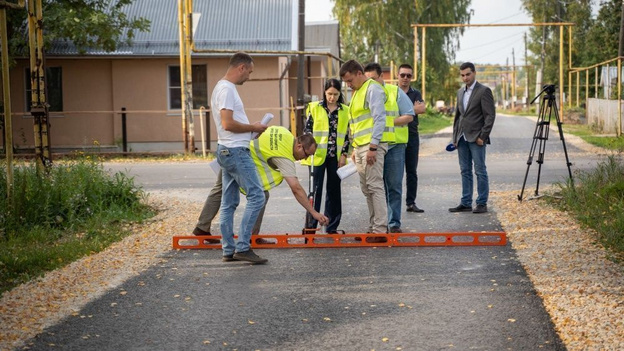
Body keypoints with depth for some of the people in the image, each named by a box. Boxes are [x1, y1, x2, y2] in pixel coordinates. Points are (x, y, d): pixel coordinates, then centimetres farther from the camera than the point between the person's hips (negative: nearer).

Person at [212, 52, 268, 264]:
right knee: (256, 196, -10)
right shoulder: (227, 89, -15)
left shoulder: (223, 88, 18)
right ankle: (242, 247, -10)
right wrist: (254, 127, -12)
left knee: (229, 202, 11)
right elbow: (228, 124, -24)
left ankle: (229, 250, 15)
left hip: (228, 151, 11)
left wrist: (252, 129, 13)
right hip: (235, 151, -11)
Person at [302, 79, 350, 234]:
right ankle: (310, 225, 4)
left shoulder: (345, 111, 7)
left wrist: (344, 154, 1)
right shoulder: (315, 108, 2)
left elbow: (347, 134, 8)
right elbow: (307, 129, 3)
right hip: (318, 155, -2)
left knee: (334, 190, 7)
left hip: (336, 156, 2)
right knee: (316, 189, -1)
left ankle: (332, 226, 14)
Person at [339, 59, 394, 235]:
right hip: (360, 146, 10)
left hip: (372, 145, -10)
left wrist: (373, 147, -21)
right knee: (366, 188, 10)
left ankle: (380, 228, -9)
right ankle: (373, 226, 15)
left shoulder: (373, 89, -8)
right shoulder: (358, 92, 21)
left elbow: (379, 119, -16)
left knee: (375, 186, -10)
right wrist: (355, 149, 23)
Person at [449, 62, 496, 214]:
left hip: (476, 138, -7)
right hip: (462, 138, 7)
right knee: (465, 171, 8)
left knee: (480, 171, -3)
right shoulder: (460, 92, 16)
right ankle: (466, 203, 12)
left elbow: (490, 115, -10)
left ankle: (482, 204, 0)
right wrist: (455, 136, 13)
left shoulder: (484, 91, -6)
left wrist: (483, 136, -15)